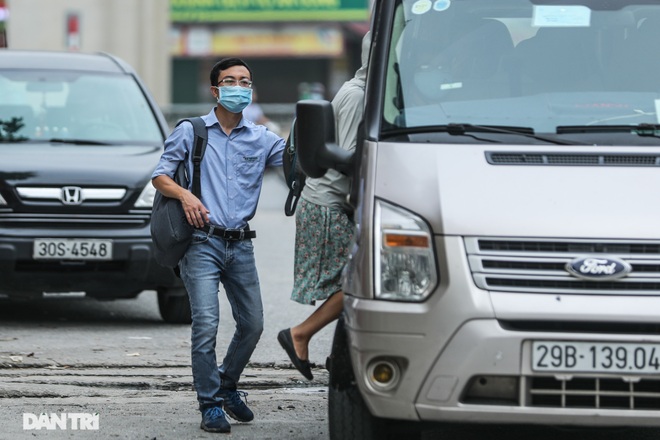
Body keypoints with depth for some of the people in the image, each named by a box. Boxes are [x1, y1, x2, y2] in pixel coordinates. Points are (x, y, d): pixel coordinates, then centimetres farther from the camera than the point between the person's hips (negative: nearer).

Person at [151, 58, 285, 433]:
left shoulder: (262, 139, 12)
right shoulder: (190, 132, 5)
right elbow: (160, 176, 4)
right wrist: (184, 194, -15)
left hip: (240, 245, 4)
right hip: (202, 243, -4)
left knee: (252, 325, 7)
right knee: (206, 324, -13)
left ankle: (227, 386, 31)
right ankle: (210, 406, -5)